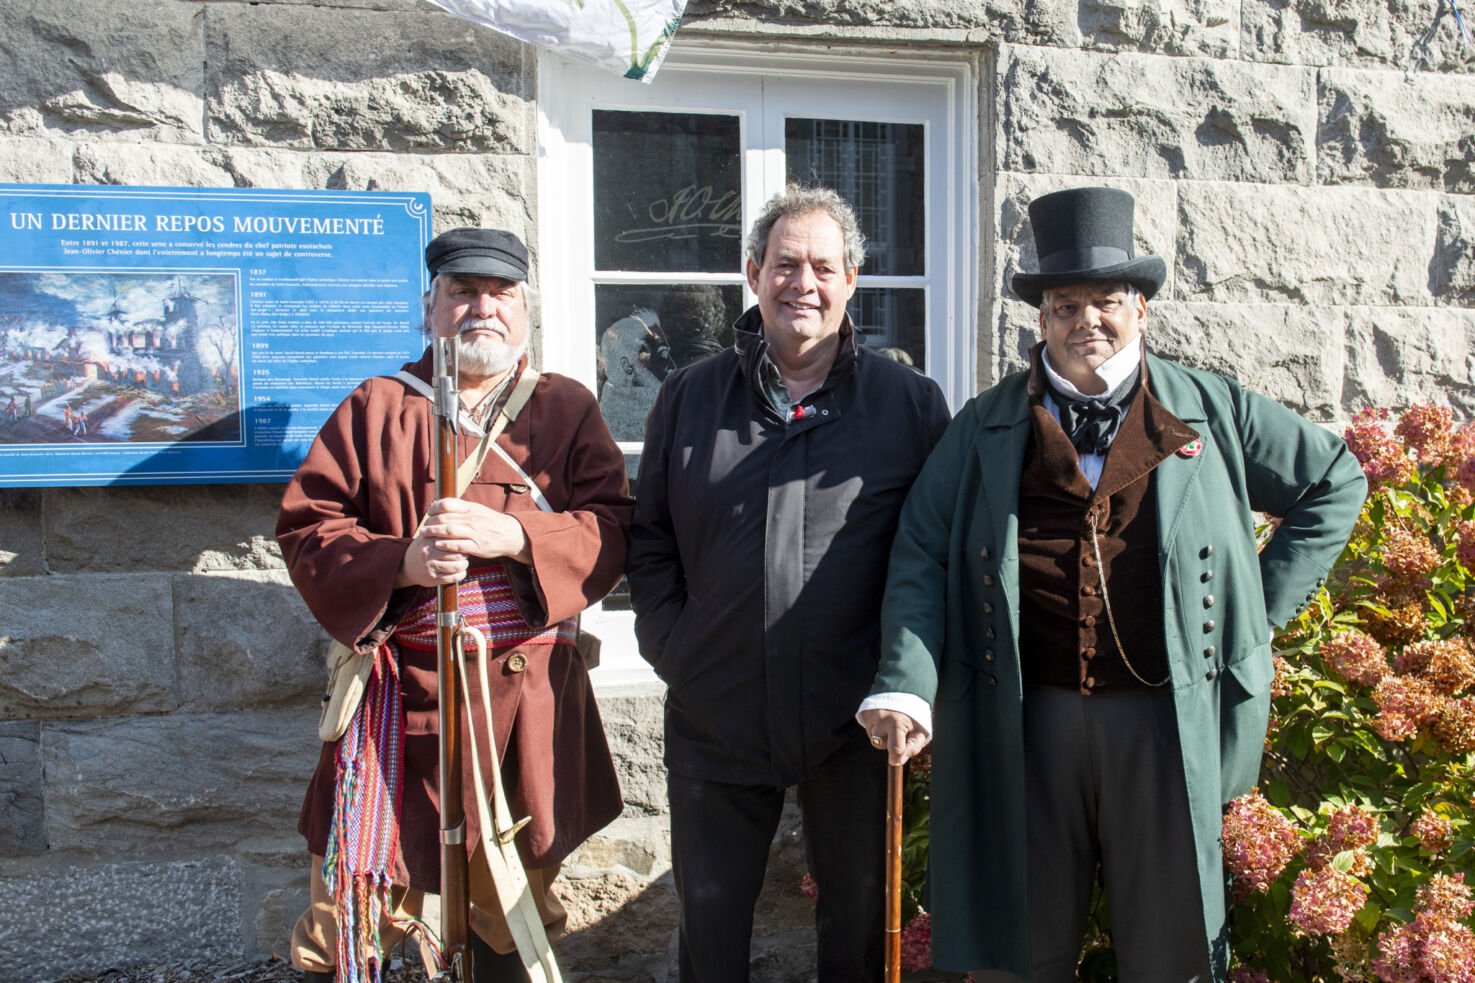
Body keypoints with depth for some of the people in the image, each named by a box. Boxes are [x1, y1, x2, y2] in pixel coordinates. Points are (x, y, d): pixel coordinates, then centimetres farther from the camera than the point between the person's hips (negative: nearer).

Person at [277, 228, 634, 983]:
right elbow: (305, 527, 1)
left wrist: (514, 536, -18)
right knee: (348, 917, 2)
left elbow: (611, 527, -1)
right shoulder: (375, 408, 7)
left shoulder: (568, 408, 9)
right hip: (402, 692, -1)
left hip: (529, 696, 1)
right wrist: (403, 561, -17)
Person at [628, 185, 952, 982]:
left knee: (859, 916, 15)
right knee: (710, 914, 16)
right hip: (716, 713, 2)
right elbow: (648, 537, 10)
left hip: (854, 715, -1)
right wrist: (669, 644, -1)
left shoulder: (910, 403, 0)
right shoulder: (689, 397, 4)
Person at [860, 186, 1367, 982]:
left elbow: (1334, 482, 16)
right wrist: (906, 685, -14)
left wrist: (1260, 609, 8)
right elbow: (921, 554, 0)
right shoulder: (987, 428, 6)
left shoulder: (1210, 410, 6)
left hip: (1168, 720, 0)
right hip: (1028, 725, 0)